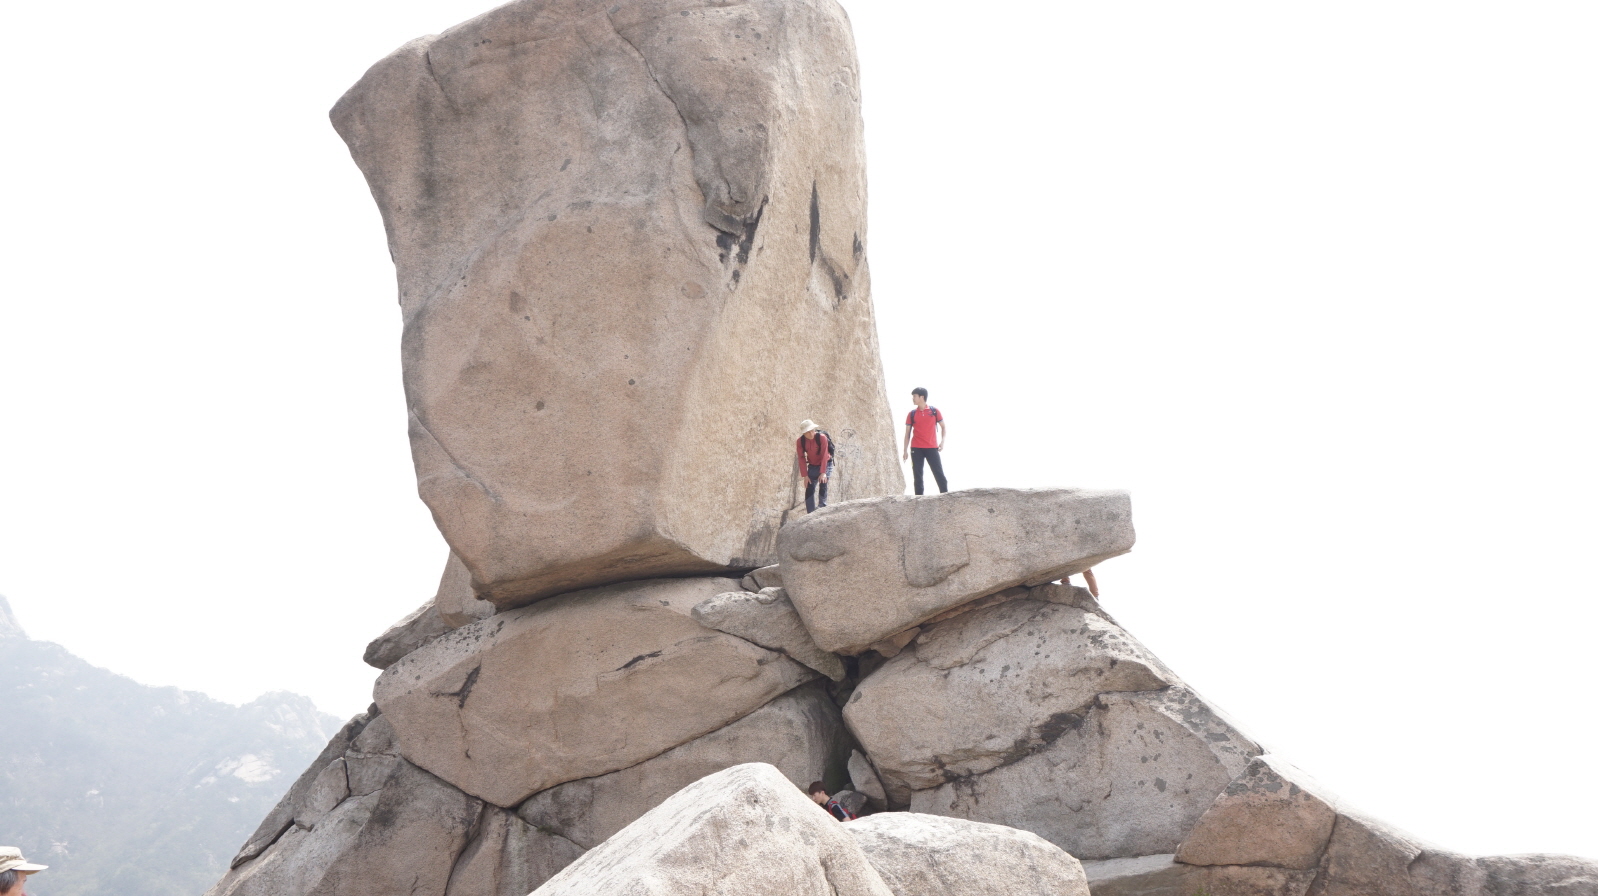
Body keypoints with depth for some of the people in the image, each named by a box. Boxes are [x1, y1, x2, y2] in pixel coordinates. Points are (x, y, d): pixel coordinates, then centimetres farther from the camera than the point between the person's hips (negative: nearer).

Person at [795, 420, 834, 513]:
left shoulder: (822, 437, -22)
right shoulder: (800, 441, -11)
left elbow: (824, 455, -24)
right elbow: (801, 458, -8)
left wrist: (823, 472, -29)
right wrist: (805, 475, -13)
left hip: (825, 464, -4)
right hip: (812, 466, 4)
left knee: (822, 484, -22)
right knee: (809, 490, -2)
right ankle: (810, 514, 1)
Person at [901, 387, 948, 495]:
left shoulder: (934, 411, 3)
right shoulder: (912, 414, 7)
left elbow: (943, 426, 10)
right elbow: (907, 433, 9)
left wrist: (942, 441, -3)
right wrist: (905, 450, 3)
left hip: (932, 448, -2)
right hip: (916, 449, 2)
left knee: (939, 474, -3)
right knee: (918, 476, 1)